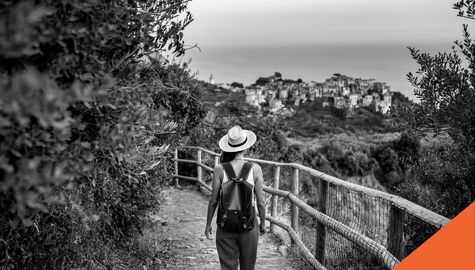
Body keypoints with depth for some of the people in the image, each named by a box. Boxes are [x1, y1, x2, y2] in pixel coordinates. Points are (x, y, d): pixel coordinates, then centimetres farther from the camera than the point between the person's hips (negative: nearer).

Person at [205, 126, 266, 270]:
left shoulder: (219, 169, -11)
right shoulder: (255, 169, -11)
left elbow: (213, 201, -5)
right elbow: (261, 202, -5)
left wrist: (208, 224, 8)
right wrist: (263, 223, 11)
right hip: (248, 225, 0)